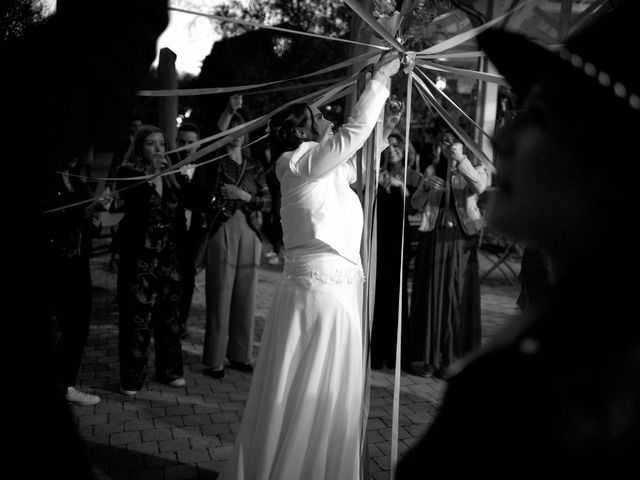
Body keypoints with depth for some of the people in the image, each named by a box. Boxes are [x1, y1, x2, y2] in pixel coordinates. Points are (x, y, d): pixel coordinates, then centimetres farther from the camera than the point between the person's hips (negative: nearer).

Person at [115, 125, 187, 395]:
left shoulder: (170, 175, 12)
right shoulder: (128, 173, -1)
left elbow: (179, 217, 13)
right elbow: (131, 202, -20)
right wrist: (150, 176, -26)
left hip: (170, 256, 5)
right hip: (141, 257, -5)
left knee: (170, 314, 10)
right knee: (137, 317, -4)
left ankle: (169, 370, 23)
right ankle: (132, 378, 5)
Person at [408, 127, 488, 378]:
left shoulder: (474, 169, 7)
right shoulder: (432, 170, 14)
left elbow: (480, 187, -17)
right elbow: (416, 204, 7)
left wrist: (461, 161, -22)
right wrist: (425, 186, -11)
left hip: (461, 238, -2)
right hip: (433, 237, 2)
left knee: (458, 297, -2)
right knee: (430, 296, 2)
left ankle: (453, 359, 7)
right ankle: (429, 358, 10)